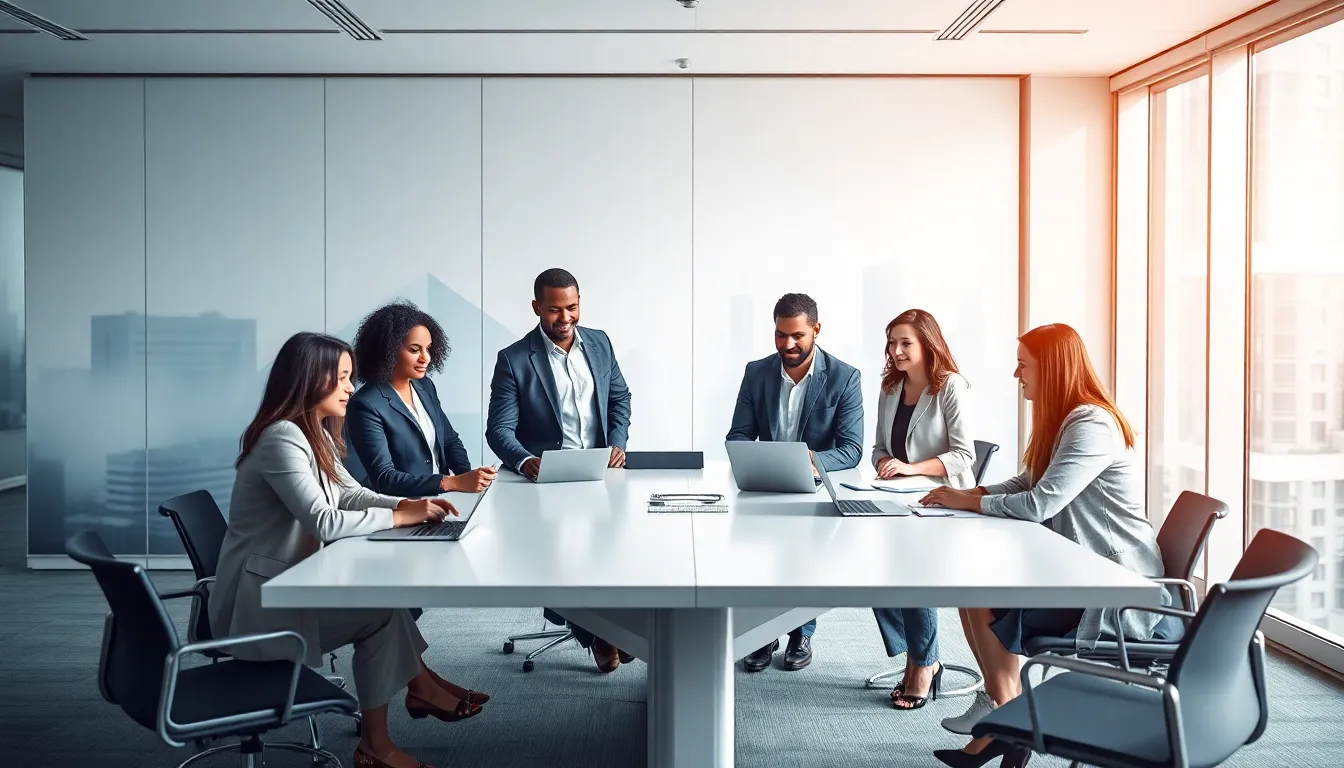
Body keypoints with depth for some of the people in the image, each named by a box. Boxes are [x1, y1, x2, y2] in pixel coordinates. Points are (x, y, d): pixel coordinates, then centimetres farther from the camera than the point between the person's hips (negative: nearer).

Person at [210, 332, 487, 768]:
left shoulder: (314, 433, 9)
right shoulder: (282, 438, -22)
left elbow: (350, 493, 13)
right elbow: (322, 521, -29)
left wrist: (407, 504, -4)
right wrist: (398, 516, -19)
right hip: (260, 601, -9)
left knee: (384, 596, -5)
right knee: (382, 610, -16)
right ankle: (422, 687, 6)